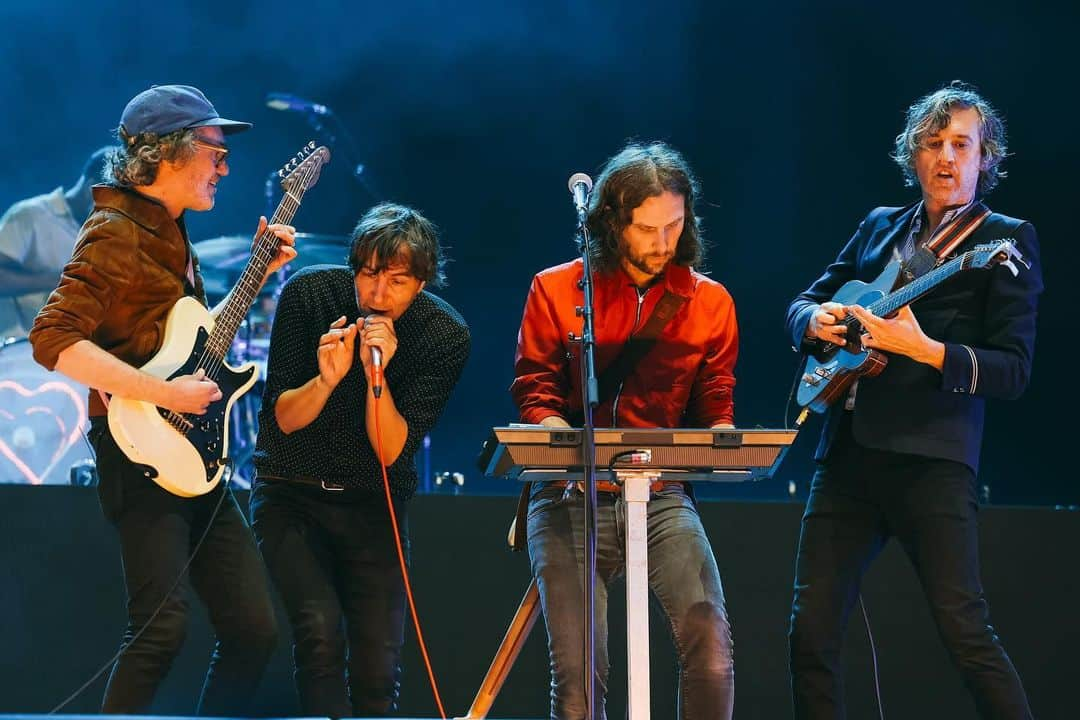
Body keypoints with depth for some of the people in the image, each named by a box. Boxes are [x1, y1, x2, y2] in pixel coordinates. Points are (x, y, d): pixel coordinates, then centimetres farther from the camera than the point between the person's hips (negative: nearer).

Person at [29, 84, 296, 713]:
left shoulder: (171, 235, 17)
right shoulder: (115, 235, -11)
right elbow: (54, 339, -23)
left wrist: (260, 272, 16)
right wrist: (165, 393, -24)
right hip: (141, 454, -9)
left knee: (255, 628, 6)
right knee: (164, 625, -20)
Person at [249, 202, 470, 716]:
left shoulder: (446, 336, -13)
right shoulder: (309, 293, -13)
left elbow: (392, 452, -15)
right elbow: (282, 419, -10)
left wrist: (376, 375, -30)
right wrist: (326, 379, -29)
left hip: (373, 505, 1)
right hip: (291, 494, -1)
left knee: (378, 668, -4)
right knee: (320, 632, -23)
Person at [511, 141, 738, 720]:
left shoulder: (709, 302, 9)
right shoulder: (557, 290, 5)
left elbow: (715, 410, 13)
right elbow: (535, 397, 3)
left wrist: (723, 439, -12)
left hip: (661, 497, 1)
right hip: (572, 497, -1)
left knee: (711, 653, -21)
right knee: (577, 673, -11)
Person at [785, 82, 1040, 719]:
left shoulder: (1005, 240, 3)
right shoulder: (880, 227, 20)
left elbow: (1015, 369, -5)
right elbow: (802, 304, 24)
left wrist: (926, 351, -19)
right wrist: (816, 320, 0)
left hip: (931, 456, -6)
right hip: (849, 451, 6)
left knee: (965, 628, -15)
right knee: (812, 634, 1)